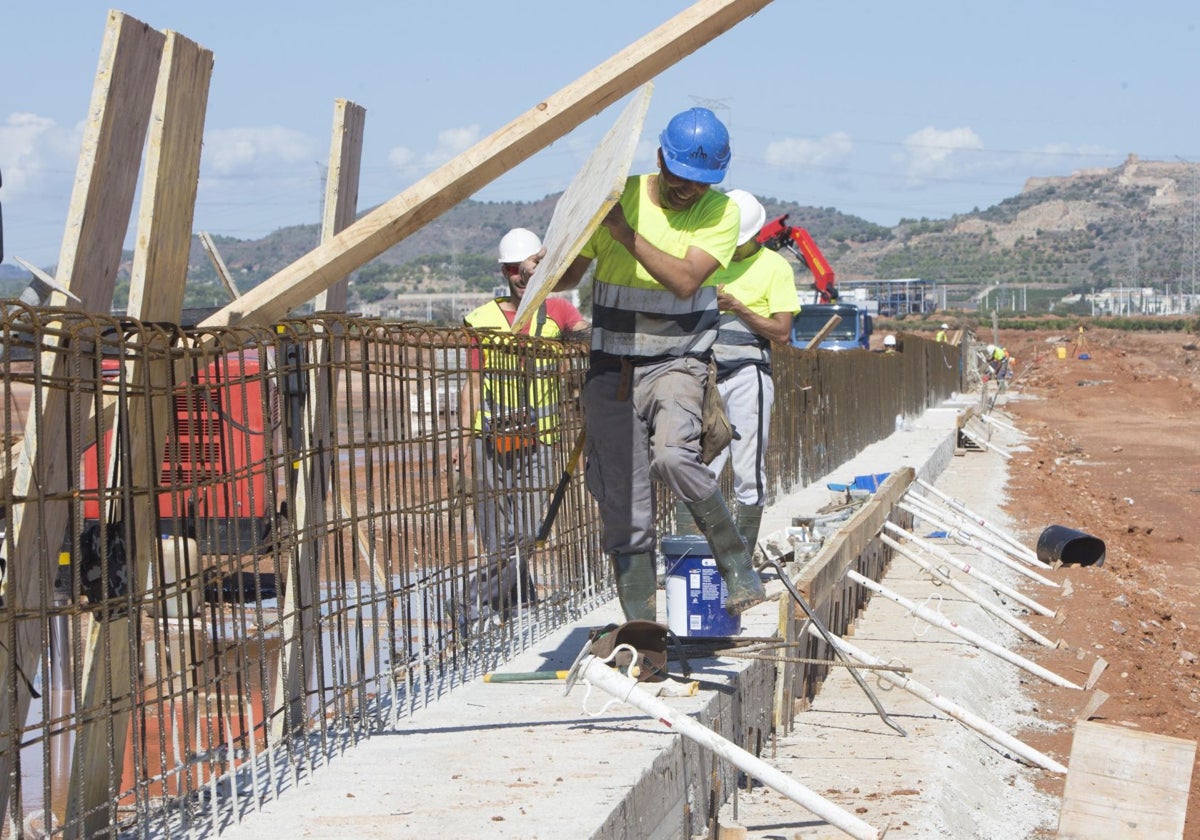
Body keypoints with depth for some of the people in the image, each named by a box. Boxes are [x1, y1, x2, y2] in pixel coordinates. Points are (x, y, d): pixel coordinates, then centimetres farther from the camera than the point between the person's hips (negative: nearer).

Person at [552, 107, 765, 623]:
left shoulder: (720, 211, -3)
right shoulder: (615, 197, 0)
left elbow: (685, 280, -18)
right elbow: (569, 276, 7)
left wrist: (625, 233, -22)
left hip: (677, 363, -2)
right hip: (611, 367, 2)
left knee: (671, 455, -31)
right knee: (625, 508, 0)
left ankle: (739, 569, -13)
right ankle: (640, 624, 8)